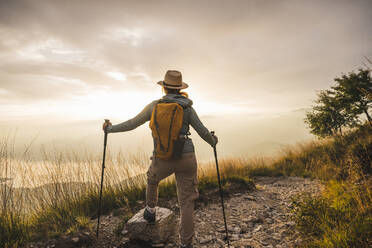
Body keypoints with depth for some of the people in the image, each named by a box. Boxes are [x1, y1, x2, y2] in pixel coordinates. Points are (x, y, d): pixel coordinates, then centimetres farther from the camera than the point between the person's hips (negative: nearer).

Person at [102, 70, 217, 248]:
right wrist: (213, 141, 23)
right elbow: (203, 132, 0)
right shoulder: (187, 107, 0)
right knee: (187, 201, 9)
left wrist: (110, 129, 24)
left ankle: (150, 211, 47)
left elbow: (131, 124, 8)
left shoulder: (154, 106, 2)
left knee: (152, 178, 35)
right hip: (186, 158, 0)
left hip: (163, 160, 1)